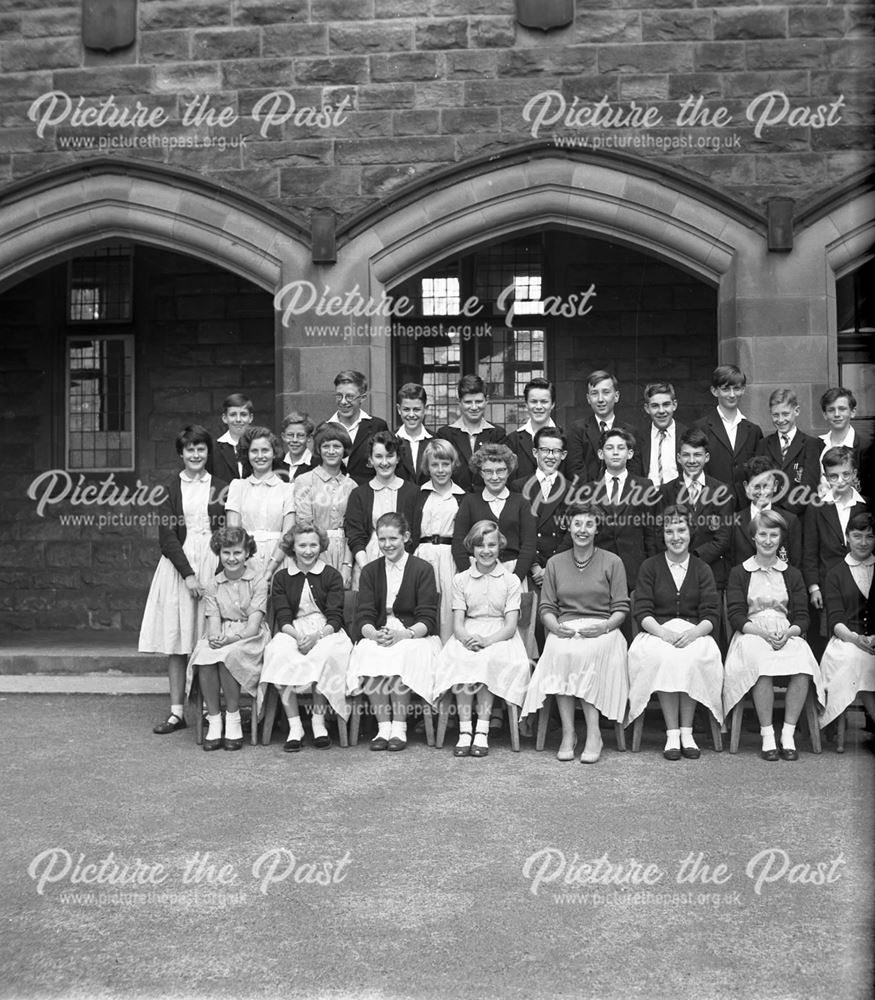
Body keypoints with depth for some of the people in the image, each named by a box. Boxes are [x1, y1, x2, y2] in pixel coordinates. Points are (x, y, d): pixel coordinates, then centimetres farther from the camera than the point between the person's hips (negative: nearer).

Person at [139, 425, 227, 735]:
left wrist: (222, 570, -12)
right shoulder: (170, 488, 6)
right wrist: (187, 573, -10)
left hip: (213, 563, -1)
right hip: (178, 564, 1)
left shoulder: (221, 488, 7)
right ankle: (177, 712, 7)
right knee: (176, 641, 1)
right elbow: (167, 535, -1)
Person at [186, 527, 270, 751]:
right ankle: (214, 721, -22)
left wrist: (230, 639, -25)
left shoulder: (258, 581, 0)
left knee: (227, 655, -34)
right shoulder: (213, 585, 11)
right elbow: (213, 622, 1)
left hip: (250, 638, -3)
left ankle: (233, 720, -20)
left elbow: (253, 625, -9)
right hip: (221, 639, 3)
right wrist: (214, 637, -23)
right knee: (203, 656, -31)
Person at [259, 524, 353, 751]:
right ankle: (294, 727, -29)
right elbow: (283, 619, 2)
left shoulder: (332, 575, 7)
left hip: (326, 633, -1)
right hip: (292, 633, 1)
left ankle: (319, 722, -23)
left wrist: (316, 636, -21)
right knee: (280, 653, -32)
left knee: (325, 654, -35)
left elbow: (335, 618, -1)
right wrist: (298, 636, -20)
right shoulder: (281, 578, 12)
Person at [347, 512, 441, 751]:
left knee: (404, 654, -35)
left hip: (414, 636, -2)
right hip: (376, 636, 2)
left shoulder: (422, 569, 1)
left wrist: (403, 634, -25)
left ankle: (399, 727, -26)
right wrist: (375, 634, -21)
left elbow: (427, 619, -6)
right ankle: (383, 727, -26)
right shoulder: (370, 571, 12)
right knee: (368, 652, -31)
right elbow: (363, 617, 2)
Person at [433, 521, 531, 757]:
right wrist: (467, 639, -21)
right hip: (468, 636, 1)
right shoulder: (460, 580, 10)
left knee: (489, 660, -34)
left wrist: (486, 640, -23)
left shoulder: (510, 580, 5)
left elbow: (511, 625, -4)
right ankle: (464, 731, -30)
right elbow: (458, 623, 2)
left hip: (500, 637, -1)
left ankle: (482, 731, -29)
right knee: (459, 660, -31)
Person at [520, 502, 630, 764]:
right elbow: (546, 608, 11)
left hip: (601, 630, -1)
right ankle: (567, 732, -29)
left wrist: (604, 627, -15)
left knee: (588, 652, -36)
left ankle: (593, 733, -32)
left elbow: (621, 608, 5)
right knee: (561, 651, -34)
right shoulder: (555, 563, 16)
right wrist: (557, 627, -10)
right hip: (564, 630, 2)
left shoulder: (612, 562, 10)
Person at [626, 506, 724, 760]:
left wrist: (694, 632, -19)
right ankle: (672, 733, -28)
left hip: (694, 632, 1)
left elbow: (711, 615, 3)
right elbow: (642, 612, 0)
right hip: (657, 632, 0)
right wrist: (663, 632, -19)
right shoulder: (650, 567, 10)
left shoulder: (702, 570, 12)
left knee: (693, 658, -33)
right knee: (663, 657, -34)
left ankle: (686, 732, -24)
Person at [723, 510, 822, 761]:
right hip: (751, 635, -2)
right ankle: (767, 736, -29)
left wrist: (787, 633, -13)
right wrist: (764, 633, -16)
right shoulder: (739, 573, 12)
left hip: (787, 635, 2)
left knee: (802, 666, -33)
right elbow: (736, 617, 1)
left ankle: (788, 734, -25)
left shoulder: (792, 574, 19)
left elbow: (802, 617, 10)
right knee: (762, 663, -37)